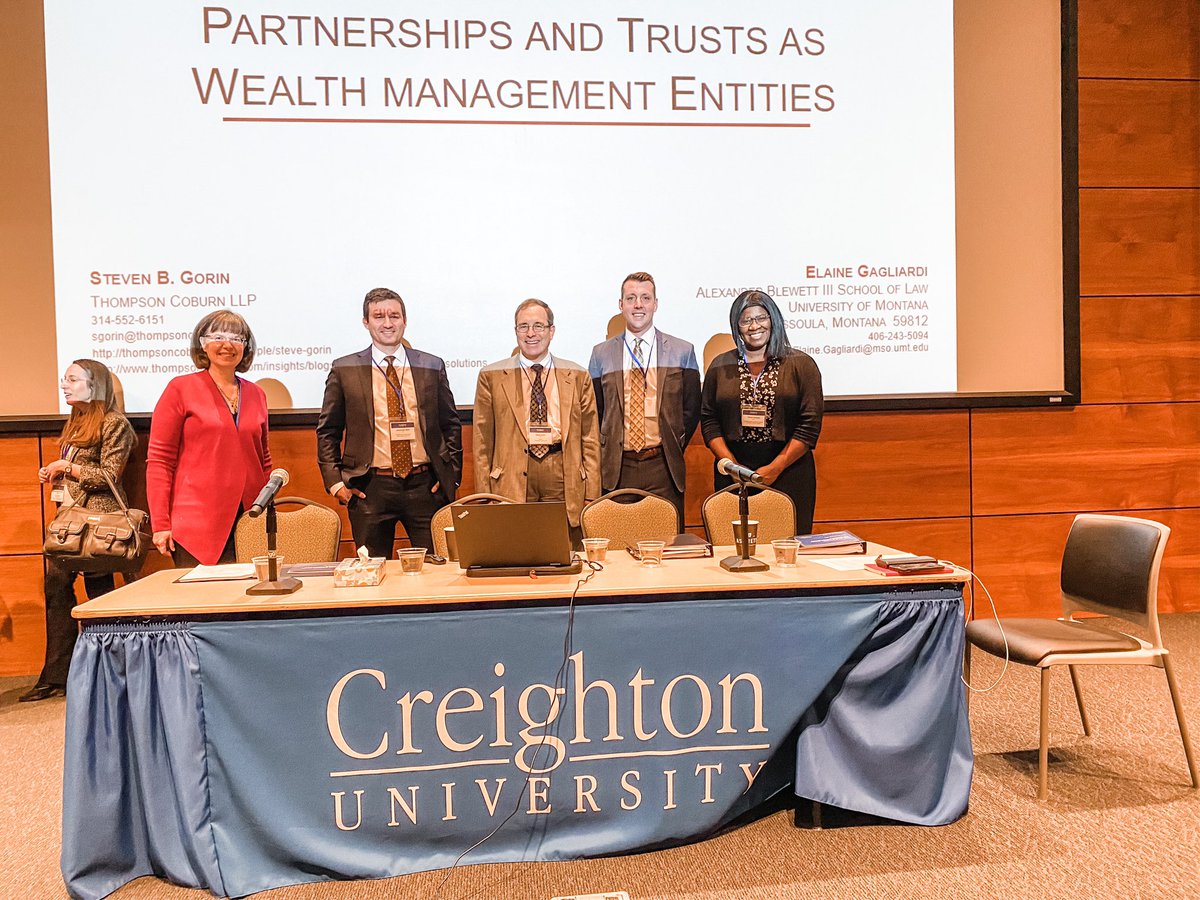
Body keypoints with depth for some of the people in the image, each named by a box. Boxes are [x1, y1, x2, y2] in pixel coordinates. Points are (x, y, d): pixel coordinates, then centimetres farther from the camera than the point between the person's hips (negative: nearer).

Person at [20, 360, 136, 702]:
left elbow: (109, 476, -13)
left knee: (99, 591, -1)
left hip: (96, 518, -9)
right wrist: (54, 474, 8)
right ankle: (55, 677, 12)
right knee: (56, 587, 5)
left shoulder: (114, 423, -7)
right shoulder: (76, 422, 19)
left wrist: (66, 467, -10)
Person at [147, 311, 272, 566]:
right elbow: (158, 460, -2)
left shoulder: (256, 394, 13)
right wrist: (160, 524, -8)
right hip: (197, 523, -4)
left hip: (248, 523, 4)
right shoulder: (180, 388, 1)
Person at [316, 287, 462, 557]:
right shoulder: (344, 370, 3)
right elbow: (327, 431, 8)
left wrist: (451, 475, 5)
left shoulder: (432, 366, 7)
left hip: (426, 485, 1)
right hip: (370, 488, -1)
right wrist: (335, 481, -1)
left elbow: (451, 424, 13)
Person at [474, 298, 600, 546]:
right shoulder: (491, 376, 8)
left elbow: (590, 439, 9)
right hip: (511, 481, 0)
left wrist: (592, 497, 3)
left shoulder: (577, 376, 11)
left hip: (565, 478, 1)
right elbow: (482, 440, 7)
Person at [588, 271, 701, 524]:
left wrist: (673, 449, 3)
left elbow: (692, 408, 9)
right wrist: (604, 454, 3)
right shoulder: (601, 354, 8)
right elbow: (593, 411, 11)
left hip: (663, 468, 0)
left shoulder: (682, 351, 7)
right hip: (617, 468, 1)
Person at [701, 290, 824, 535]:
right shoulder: (720, 366, 11)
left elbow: (810, 423, -2)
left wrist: (775, 468, -10)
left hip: (788, 475, -1)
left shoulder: (801, 364, 4)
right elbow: (709, 421, 8)